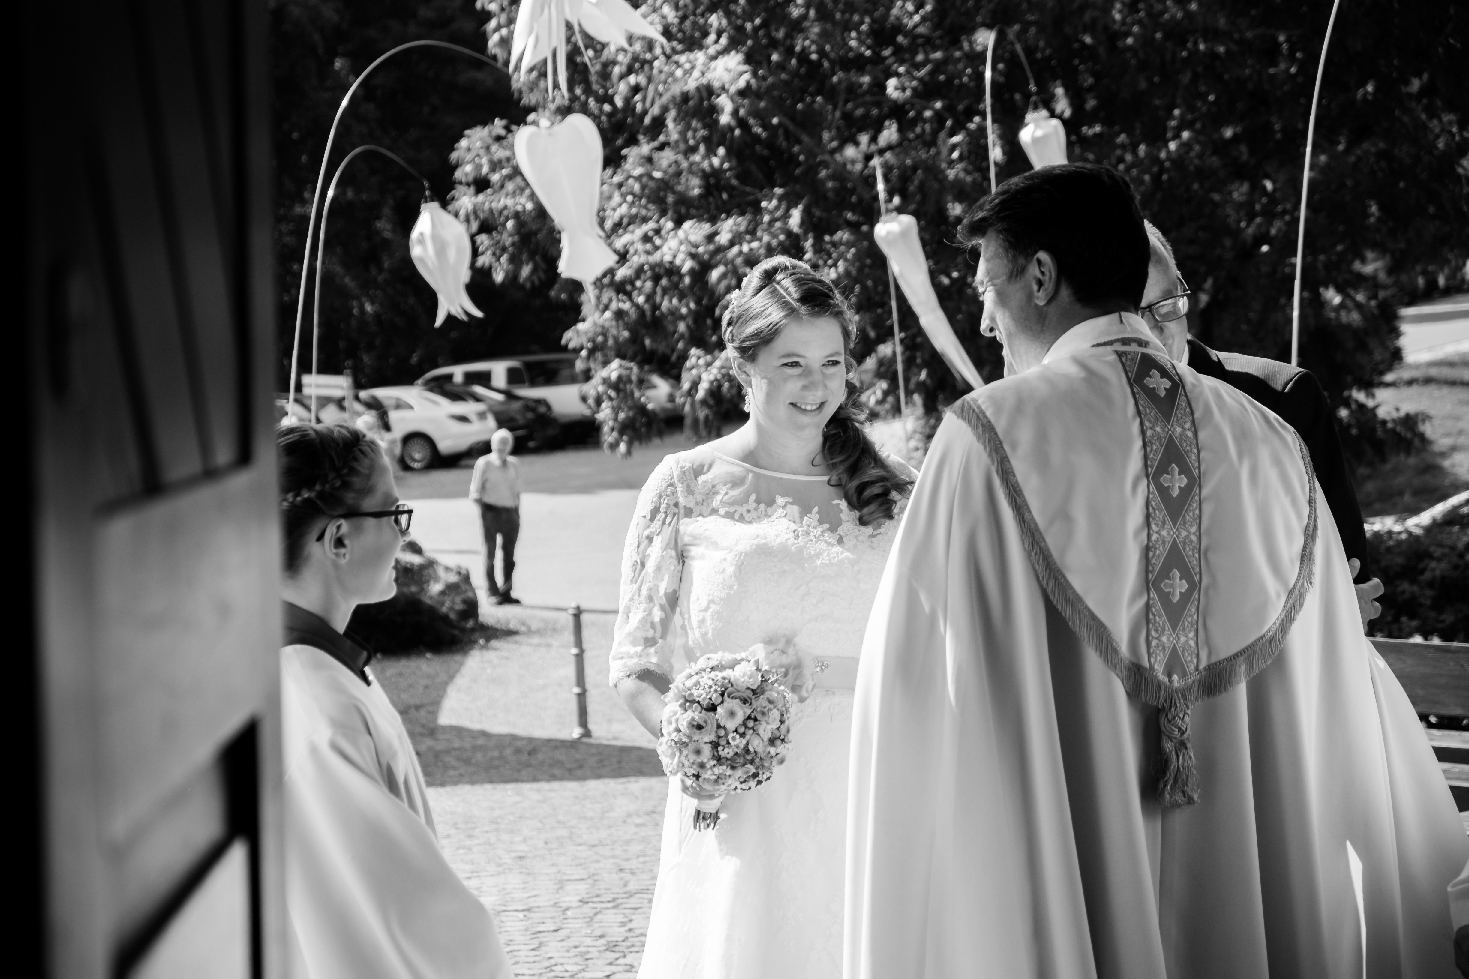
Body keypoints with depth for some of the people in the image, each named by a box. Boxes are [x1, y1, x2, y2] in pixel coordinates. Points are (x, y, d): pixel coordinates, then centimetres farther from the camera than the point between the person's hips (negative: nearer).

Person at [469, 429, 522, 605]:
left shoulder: (514, 464, 10)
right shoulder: (483, 463, -4)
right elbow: (475, 491, -1)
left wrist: (517, 514, 15)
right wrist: (478, 498, -17)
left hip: (510, 512, 4)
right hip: (491, 511, -4)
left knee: (509, 554, 8)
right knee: (489, 553, -1)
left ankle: (506, 592, 17)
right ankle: (493, 592, 4)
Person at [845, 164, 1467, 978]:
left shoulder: (992, 434, -11)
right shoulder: (1266, 443, 0)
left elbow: (921, 696, -10)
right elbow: (1338, 701, 6)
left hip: (1050, 899, -4)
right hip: (1248, 893, 4)